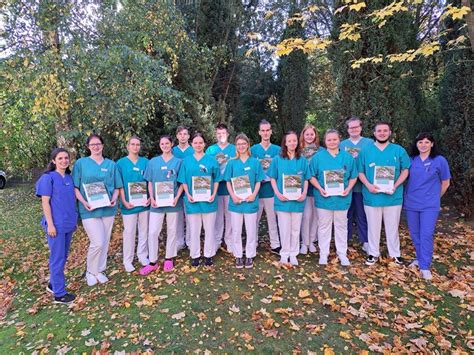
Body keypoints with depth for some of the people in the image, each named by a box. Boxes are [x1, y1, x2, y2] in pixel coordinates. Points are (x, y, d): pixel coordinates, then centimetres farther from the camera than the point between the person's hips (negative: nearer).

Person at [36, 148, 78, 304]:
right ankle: (59, 294, 12)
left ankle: (53, 284, 33)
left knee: (63, 256, 16)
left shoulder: (69, 178, 9)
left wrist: (75, 219, 15)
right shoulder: (48, 178, -9)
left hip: (69, 223, 7)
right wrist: (50, 224, -15)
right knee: (57, 258, 1)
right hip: (56, 224, -7)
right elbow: (45, 202, -12)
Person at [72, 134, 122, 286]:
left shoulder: (111, 164, 8)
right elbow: (75, 187, -1)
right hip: (90, 209, -3)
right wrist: (84, 202, -15)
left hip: (108, 208, 4)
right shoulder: (81, 163, 1)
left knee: (105, 242, 11)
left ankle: (99, 270, 29)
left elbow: (117, 186, 10)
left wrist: (114, 199, -9)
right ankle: (90, 272, 14)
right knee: (97, 242, -10)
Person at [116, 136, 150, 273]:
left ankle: (142, 256, 27)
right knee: (129, 232, 5)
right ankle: (127, 260, 19)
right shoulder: (121, 163, -2)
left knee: (144, 231, 12)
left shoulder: (146, 162, 5)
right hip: (129, 204, -2)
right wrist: (124, 202, -12)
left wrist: (150, 197, -4)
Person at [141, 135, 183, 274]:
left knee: (172, 231, 9)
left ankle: (169, 259, 25)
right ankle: (153, 262, 13)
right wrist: (152, 198, -7)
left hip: (172, 202, -1)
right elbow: (150, 182, 6)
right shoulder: (153, 162, 6)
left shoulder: (178, 162, 2)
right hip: (157, 202, 1)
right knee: (153, 232, 0)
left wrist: (177, 198, -12)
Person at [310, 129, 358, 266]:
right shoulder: (318, 157, -2)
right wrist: (320, 189, -15)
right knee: (324, 226, 9)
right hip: (324, 197, -1)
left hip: (342, 197, 1)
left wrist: (348, 188, -11)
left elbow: (353, 176, 6)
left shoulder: (348, 157, 2)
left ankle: (342, 254, 26)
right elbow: (312, 176, -2)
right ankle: (323, 253, 22)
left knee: (341, 226, 13)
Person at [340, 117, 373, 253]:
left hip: (362, 185, -1)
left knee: (362, 214, 7)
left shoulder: (369, 143, 4)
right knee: (346, 214, 10)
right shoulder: (342, 144, 7)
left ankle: (365, 241, 18)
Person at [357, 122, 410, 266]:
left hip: (393, 196, 0)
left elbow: (405, 170, 3)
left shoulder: (399, 150, 2)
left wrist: (395, 186, -11)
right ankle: (373, 253, 25)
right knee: (373, 226, 10)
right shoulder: (366, 151, 2)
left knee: (392, 226, 13)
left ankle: (395, 253, 29)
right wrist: (368, 185, -14)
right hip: (372, 196, 0)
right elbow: (360, 172, 2)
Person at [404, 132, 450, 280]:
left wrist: (434, 197, 11)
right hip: (411, 203, 3)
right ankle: (420, 258, 30)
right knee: (415, 234, 12)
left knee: (426, 235, -5)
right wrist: (407, 196, 10)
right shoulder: (411, 160, 3)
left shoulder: (440, 160, -4)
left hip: (429, 205, -3)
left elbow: (445, 183, 5)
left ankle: (425, 266, 4)